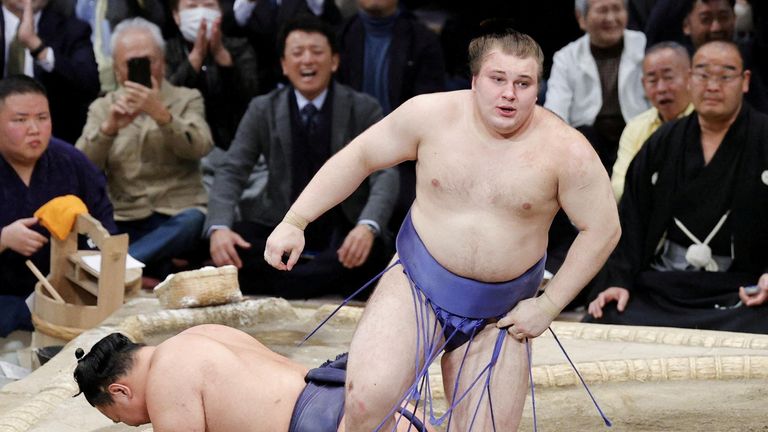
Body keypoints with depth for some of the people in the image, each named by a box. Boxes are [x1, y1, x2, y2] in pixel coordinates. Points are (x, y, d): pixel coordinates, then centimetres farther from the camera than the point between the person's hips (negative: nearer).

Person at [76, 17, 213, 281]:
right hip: (123, 220, 0)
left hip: (176, 217, 0)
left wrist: (161, 114, -26)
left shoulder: (187, 99, 11)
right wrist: (108, 128, -19)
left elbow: (199, 148, -10)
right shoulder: (102, 108, 14)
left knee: (193, 222, -36)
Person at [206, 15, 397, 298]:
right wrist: (219, 227, -25)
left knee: (372, 251, -35)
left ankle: (270, 289, -25)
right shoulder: (263, 110, 4)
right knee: (225, 246, -28)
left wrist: (367, 226, -33)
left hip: (342, 232, -1)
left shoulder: (364, 109, -1)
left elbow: (386, 173, -11)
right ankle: (323, 284, -23)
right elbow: (231, 171, -3)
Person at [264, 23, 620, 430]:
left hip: (498, 316, 1)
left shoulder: (566, 151, -12)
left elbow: (602, 230, -3)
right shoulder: (431, 114, -8)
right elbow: (358, 157, 3)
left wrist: (548, 305, -5)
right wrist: (294, 221, -1)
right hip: (417, 288, -1)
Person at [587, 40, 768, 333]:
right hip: (659, 284, 3)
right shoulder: (663, 143, 15)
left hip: (739, 291, -3)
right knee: (605, 323, -19)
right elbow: (632, 218, 12)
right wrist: (619, 281, -1)